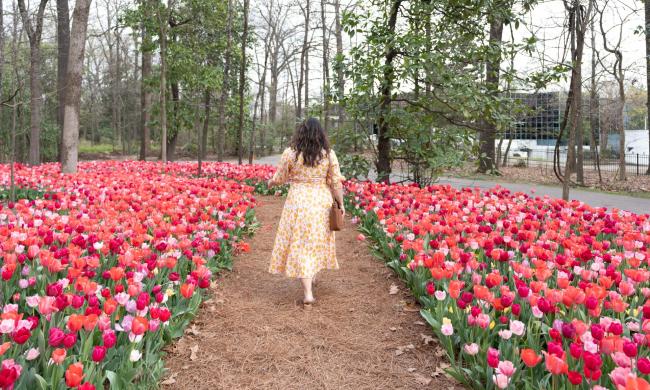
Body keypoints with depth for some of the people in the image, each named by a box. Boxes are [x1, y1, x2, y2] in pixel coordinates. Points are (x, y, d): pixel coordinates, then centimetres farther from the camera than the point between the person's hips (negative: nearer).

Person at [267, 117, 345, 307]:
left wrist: (271, 182, 25)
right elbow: (336, 182, -2)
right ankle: (311, 276, 39)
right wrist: (341, 204, 8)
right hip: (322, 203, 3)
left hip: (298, 203, -2)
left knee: (301, 245, 0)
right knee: (317, 241, 20)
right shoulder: (329, 154, -1)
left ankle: (308, 294, -5)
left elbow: (280, 178, 3)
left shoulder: (290, 153, -6)